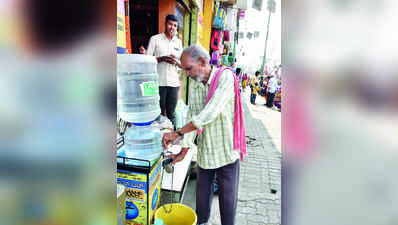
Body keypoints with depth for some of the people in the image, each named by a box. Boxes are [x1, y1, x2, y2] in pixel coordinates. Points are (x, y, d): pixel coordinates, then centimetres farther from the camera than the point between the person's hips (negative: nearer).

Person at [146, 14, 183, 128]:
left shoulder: (178, 42, 16)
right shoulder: (155, 39, 6)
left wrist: (176, 62, -7)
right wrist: (162, 58, -14)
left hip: (173, 83, 3)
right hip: (158, 83, -3)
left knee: (171, 114, 6)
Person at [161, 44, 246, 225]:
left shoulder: (225, 77, -15)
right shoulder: (194, 85, 4)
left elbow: (210, 113, -26)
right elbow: (191, 117, 1)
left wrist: (177, 133, -24)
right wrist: (183, 151, -3)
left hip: (226, 151, -4)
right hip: (204, 152, 5)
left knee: (228, 196, 11)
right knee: (202, 193, 17)